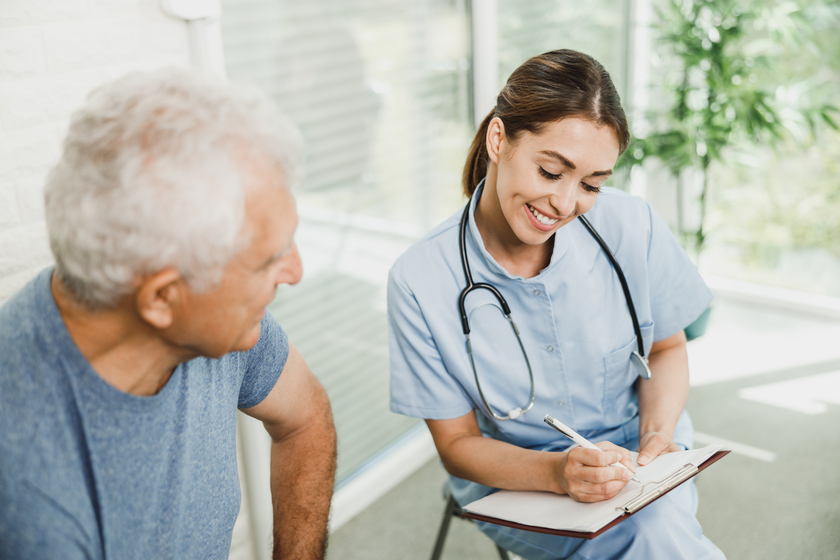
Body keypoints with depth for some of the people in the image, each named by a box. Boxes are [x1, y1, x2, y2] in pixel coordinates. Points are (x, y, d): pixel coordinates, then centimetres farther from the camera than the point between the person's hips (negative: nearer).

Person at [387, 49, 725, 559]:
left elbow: (667, 349, 6)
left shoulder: (633, 228, -13)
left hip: (633, 455, 3)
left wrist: (659, 432, -13)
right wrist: (555, 473, -26)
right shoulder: (420, 282, -18)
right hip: (510, 479, -2)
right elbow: (457, 442, -8)